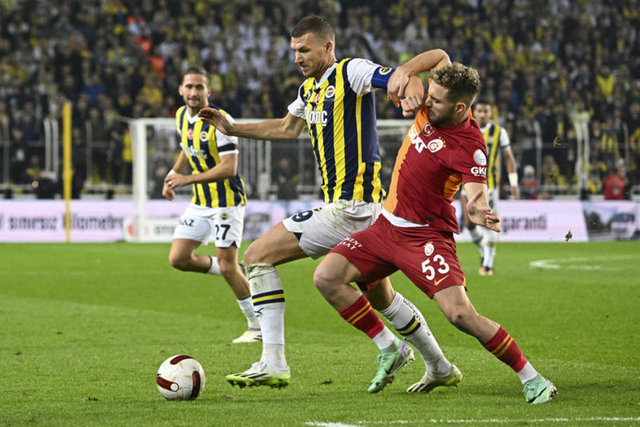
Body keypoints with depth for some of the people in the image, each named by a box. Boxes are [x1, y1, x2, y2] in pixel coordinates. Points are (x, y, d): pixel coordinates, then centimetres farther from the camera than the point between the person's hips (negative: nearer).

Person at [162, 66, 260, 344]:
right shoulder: (181, 116, 5)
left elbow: (228, 168, -25)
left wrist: (187, 179, -26)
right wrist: (173, 175, 11)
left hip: (226, 202, -8)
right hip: (200, 203, 8)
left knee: (227, 266, -9)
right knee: (178, 258, -1)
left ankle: (258, 327, 5)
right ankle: (236, 272, 21)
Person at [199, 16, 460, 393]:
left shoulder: (350, 72, -10)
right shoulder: (310, 89, 17)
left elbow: (406, 79, -20)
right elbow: (288, 128, 34)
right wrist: (232, 129, 30)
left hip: (350, 206, -10)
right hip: (365, 207, 10)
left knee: (258, 256, -10)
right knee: (381, 297, 21)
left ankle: (273, 363, -13)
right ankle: (441, 368, 33)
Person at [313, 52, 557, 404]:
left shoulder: (469, 147, -22)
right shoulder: (432, 107, -4)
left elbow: (475, 191, -34)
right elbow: (438, 56, 11)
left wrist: (478, 210, -57)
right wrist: (403, 73, -5)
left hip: (425, 236, -7)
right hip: (387, 225, 7)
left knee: (460, 313, -22)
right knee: (327, 278, -8)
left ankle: (532, 379, -5)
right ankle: (390, 349, 7)